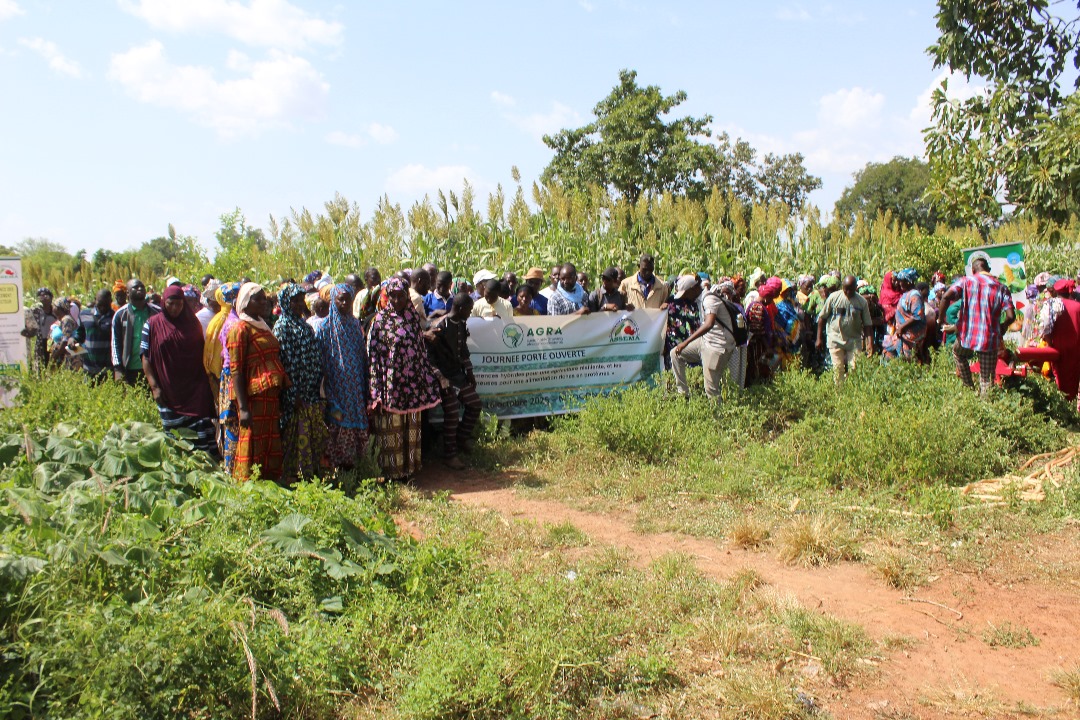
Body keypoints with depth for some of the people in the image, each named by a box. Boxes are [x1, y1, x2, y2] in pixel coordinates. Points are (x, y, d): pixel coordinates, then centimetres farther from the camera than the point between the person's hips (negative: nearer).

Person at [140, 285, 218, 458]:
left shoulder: (193, 323, 8)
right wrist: (154, 387, -8)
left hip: (195, 390, 0)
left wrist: (207, 382, 6)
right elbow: (145, 357, 0)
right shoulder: (152, 325, 2)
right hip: (168, 391, 0)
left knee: (202, 435, -7)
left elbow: (203, 352, 13)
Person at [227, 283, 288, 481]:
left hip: (272, 396, 8)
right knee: (252, 449, -4)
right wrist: (243, 408, -19)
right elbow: (236, 371, -12)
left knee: (272, 449, 10)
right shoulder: (240, 329, -5)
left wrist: (280, 396, 15)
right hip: (253, 397, -8)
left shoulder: (263, 327, 20)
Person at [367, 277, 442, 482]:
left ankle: (410, 469, 22)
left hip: (412, 384, 4)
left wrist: (428, 379, 10)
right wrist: (376, 393, -13)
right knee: (391, 430, 3)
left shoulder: (413, 318, 8)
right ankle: (391, 473, 15)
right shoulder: (380, 320, -5)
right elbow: (373, 355, -8)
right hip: (390, 384, -4)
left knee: (411, 429, 11)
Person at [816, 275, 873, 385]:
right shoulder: (834, 297, -3)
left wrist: (870, 342, -11)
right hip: (836, 339, -1)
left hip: (854, 340, 1)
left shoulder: (862, 302, -1)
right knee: (838, 369, -3)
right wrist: (819, 338, 2)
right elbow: (822, 318, 3)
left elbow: (867, 324, -1)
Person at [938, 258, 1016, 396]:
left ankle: (969, 387, 31)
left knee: (957, 352, 34)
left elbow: (946, 297, -16)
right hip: (990, 339, 0)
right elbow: (1011, 316, -5)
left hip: (967, 336, 0)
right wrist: (1001, 328, 15)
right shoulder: (1001, 288, 5)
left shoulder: (966, 281, 2)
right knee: (986, 379, 11)